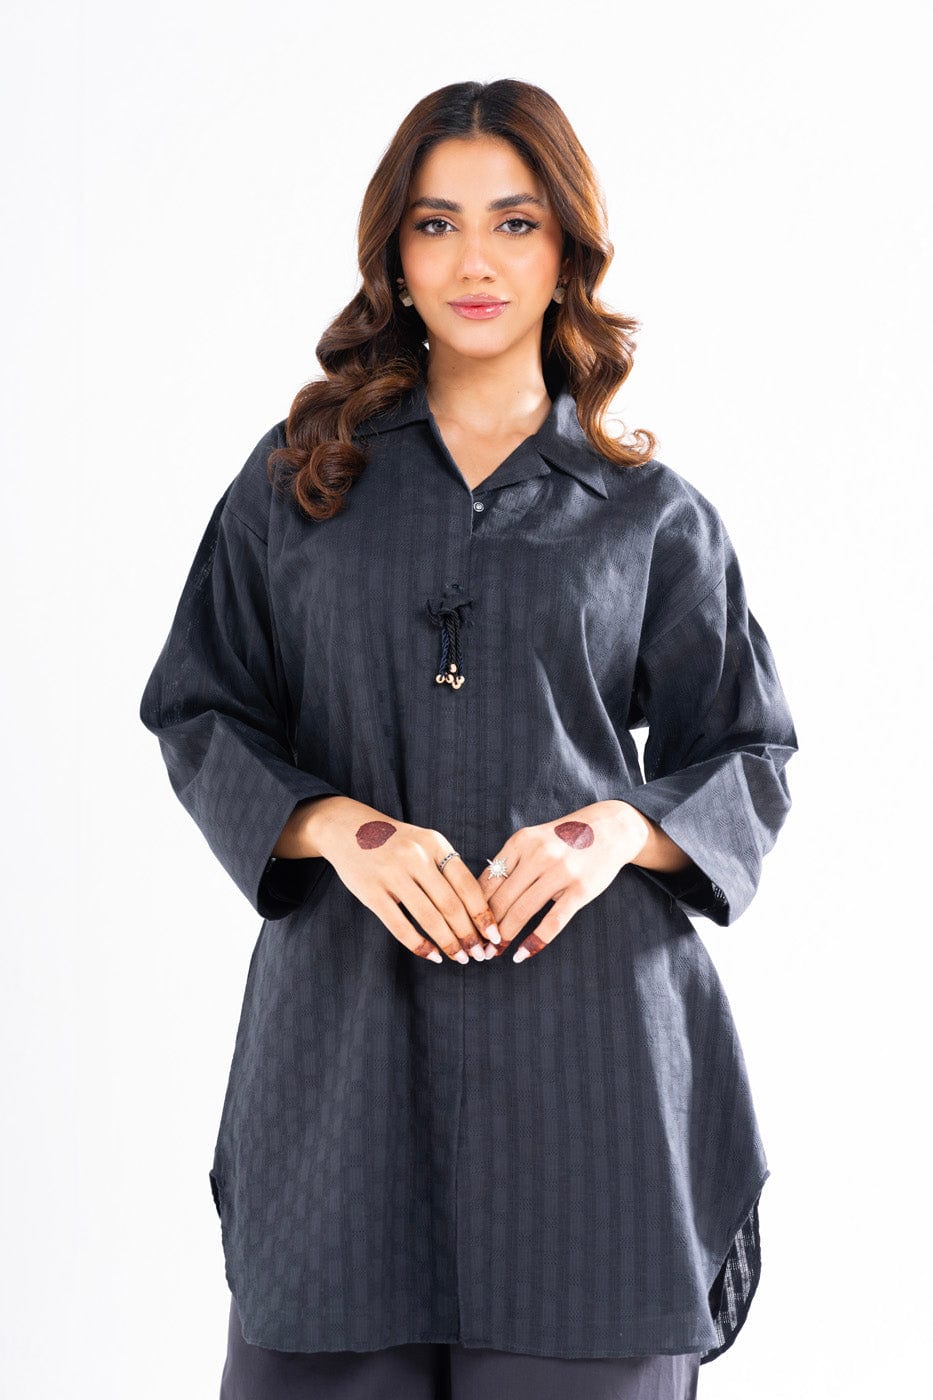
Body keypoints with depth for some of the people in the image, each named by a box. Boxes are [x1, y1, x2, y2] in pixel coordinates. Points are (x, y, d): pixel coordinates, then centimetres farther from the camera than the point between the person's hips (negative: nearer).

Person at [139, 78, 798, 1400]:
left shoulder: (652, 511, 8)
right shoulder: (299, 478, 10)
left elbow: (749, 758, 11)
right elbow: (199, 714, 8)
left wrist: (621, 829, -10)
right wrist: (340, 827, -10)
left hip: (586, 1004, 0)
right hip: (348, 1004, 1)